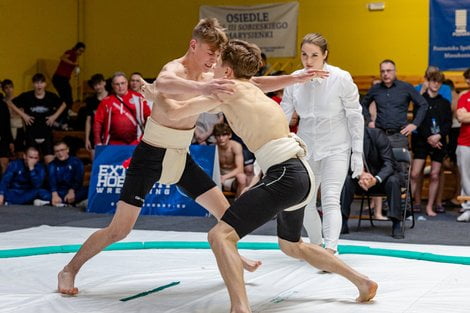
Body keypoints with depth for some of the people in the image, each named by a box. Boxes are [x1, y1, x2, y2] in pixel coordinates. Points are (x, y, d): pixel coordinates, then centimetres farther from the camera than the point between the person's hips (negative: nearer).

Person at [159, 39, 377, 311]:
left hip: (286, 175, -10)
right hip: (301, 174, 10)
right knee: (291, 246, 31)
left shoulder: (230, 90, -3)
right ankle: (363, 282, 35)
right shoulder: (253, 91, 22)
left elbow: (176, 112, -1)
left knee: (221, 236, -16)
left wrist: (162, 94, 18)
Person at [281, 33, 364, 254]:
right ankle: (316, 245, 32)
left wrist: (357, 153, -9)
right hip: (306, 148, 4)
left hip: (336, 148, -4)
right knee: (303, 202, 10)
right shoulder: (295, 80, -7)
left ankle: (330, 250, -27)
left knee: (330, 199, -18)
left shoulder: (341, 79, -16)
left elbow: (355, 117, -9)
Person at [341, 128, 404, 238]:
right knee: (345, 179, -25)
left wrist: (376, 180, -42)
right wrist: (360, 174, -32)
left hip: (382, 176, -2)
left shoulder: (377, 134, -20)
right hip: (361, 179, 3)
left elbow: (389, 163, -22)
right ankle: (342, 223, -22)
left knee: (393, 181, -34)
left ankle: (397, 224, -27)